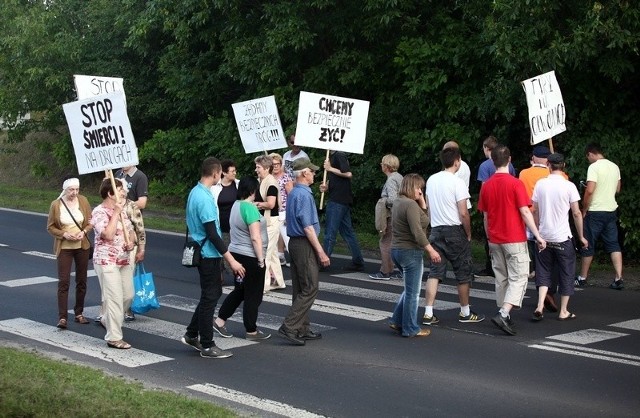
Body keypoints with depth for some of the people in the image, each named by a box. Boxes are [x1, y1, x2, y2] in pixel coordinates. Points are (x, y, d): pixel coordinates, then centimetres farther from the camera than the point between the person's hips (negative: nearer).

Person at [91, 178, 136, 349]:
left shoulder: (121, 210, 12)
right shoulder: (99, 212, -14)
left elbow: (130, 230, 20)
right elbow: (108, 234, -27)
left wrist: (131, 242, -2)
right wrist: (116, 213, -22)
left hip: (123, 261, 9)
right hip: (106, 262, -9)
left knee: (128, 295, 14)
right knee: (114, 298, -7)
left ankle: (107, 320, 36)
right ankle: (114, 338, 1)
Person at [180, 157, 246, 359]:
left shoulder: (195, 192, 9)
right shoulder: (204, 198, -22)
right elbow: (212, 234, -25)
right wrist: (231, 260, -23)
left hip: (202, 252, 10)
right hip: (209, 254, -10)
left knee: (212, 293, 19)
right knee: (210, 297, -1)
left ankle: (192, 334, 25)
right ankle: (207, 346, 7)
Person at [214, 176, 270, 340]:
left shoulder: (236, 205, 8)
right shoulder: (249, 208, -20)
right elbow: (255, 237, -23)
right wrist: (261, 260, -16)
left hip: (236, 253, 9)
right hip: (250, 257, -9)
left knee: (239, 290, 20)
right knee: (253, 295, 3)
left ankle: (220, 320, 21)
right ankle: (251, 331, 12)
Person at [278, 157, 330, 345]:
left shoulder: (293, 193, 13)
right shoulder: (304, 195, -17)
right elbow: (308, 227, -20)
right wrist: (321, 252, -18)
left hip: (294, 243, 10)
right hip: (305, 245, -10)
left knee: (299, 289, 12)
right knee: (310, 289, -6)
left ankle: (302, 329, 18)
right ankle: (289, 327, -10)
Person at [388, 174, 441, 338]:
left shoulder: (398, 203, 13)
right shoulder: (411, 204, -18)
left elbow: (425, 218, 15)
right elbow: (417, 232, -25)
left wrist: (422, 201, 5)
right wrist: (431, 250, -22)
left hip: (397, 250, 10)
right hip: (410, 251, -10)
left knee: (410, 289, 21)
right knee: (413, 292, 1)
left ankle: (396, 321, 22)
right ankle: (410, 329, 8)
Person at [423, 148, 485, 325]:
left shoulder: (431, 180, 7)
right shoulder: (457, 182, -13)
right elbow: (463, 213, -15)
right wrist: (468, 234, -3)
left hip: (436, 231, 6)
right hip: (455, 231, -6)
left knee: (435, 272, 6)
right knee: (464, 273, 8)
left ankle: (428, 313, 0)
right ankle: (465, 313, 17)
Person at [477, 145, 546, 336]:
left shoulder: (486, 186, 3)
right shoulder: (515, 184, -12)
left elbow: (485, 216, 9)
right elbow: (525, 212, -14)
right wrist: (538, 236, -10)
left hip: (495, 240, 5)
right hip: (515, 239, -5)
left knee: (501, 279, 14)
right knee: (519, 277, -1)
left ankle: (505, 317, 17)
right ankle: (503, 314, -16)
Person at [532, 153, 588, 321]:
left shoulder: (540, 184, -1)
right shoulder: (569, 186, -9)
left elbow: (535, 211, 5)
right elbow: (576, 214, -8)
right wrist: (581, 236, 3)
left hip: (544, 236, 3)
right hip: (563, 238, -3)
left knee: (543, 272, 13)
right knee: (566, 273, 10)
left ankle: (540, 305, -4)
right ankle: (563, 311, 14)